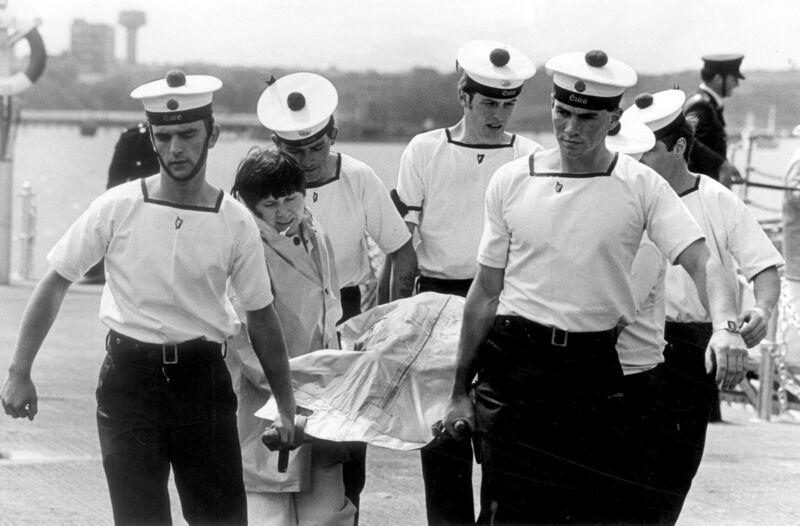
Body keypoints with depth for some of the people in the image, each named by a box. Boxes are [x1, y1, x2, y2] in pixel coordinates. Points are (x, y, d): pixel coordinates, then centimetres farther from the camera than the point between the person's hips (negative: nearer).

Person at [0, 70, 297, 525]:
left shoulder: (236, 222, -3)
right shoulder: (117, 208, -6)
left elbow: (262, 316, 7)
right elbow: (55, 286, 2)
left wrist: (287, 405, 10)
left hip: (203, 378, 1)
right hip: (129, 378, -1)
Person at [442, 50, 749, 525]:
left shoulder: (642, 188, -1)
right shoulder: (511, 182, 4)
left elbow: (700, 261, -10)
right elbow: (486, 293, 9)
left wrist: (725, 325, -32)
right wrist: (461, 390, 10)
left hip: (594, 366, -1)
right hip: (513, 361, 1)